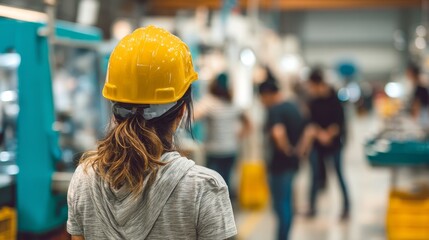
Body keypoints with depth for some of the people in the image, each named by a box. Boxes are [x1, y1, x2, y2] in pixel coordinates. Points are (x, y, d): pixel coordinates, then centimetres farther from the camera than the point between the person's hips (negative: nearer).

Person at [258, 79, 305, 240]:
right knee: (287, 203, 18)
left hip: (280, 162, -9)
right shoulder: (293, 107, 10)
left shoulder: (274, 110, -18)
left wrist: (286, 149, -21)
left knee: (281, 204, -2)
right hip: (293, 161, 9)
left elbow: (278, 133, -36)